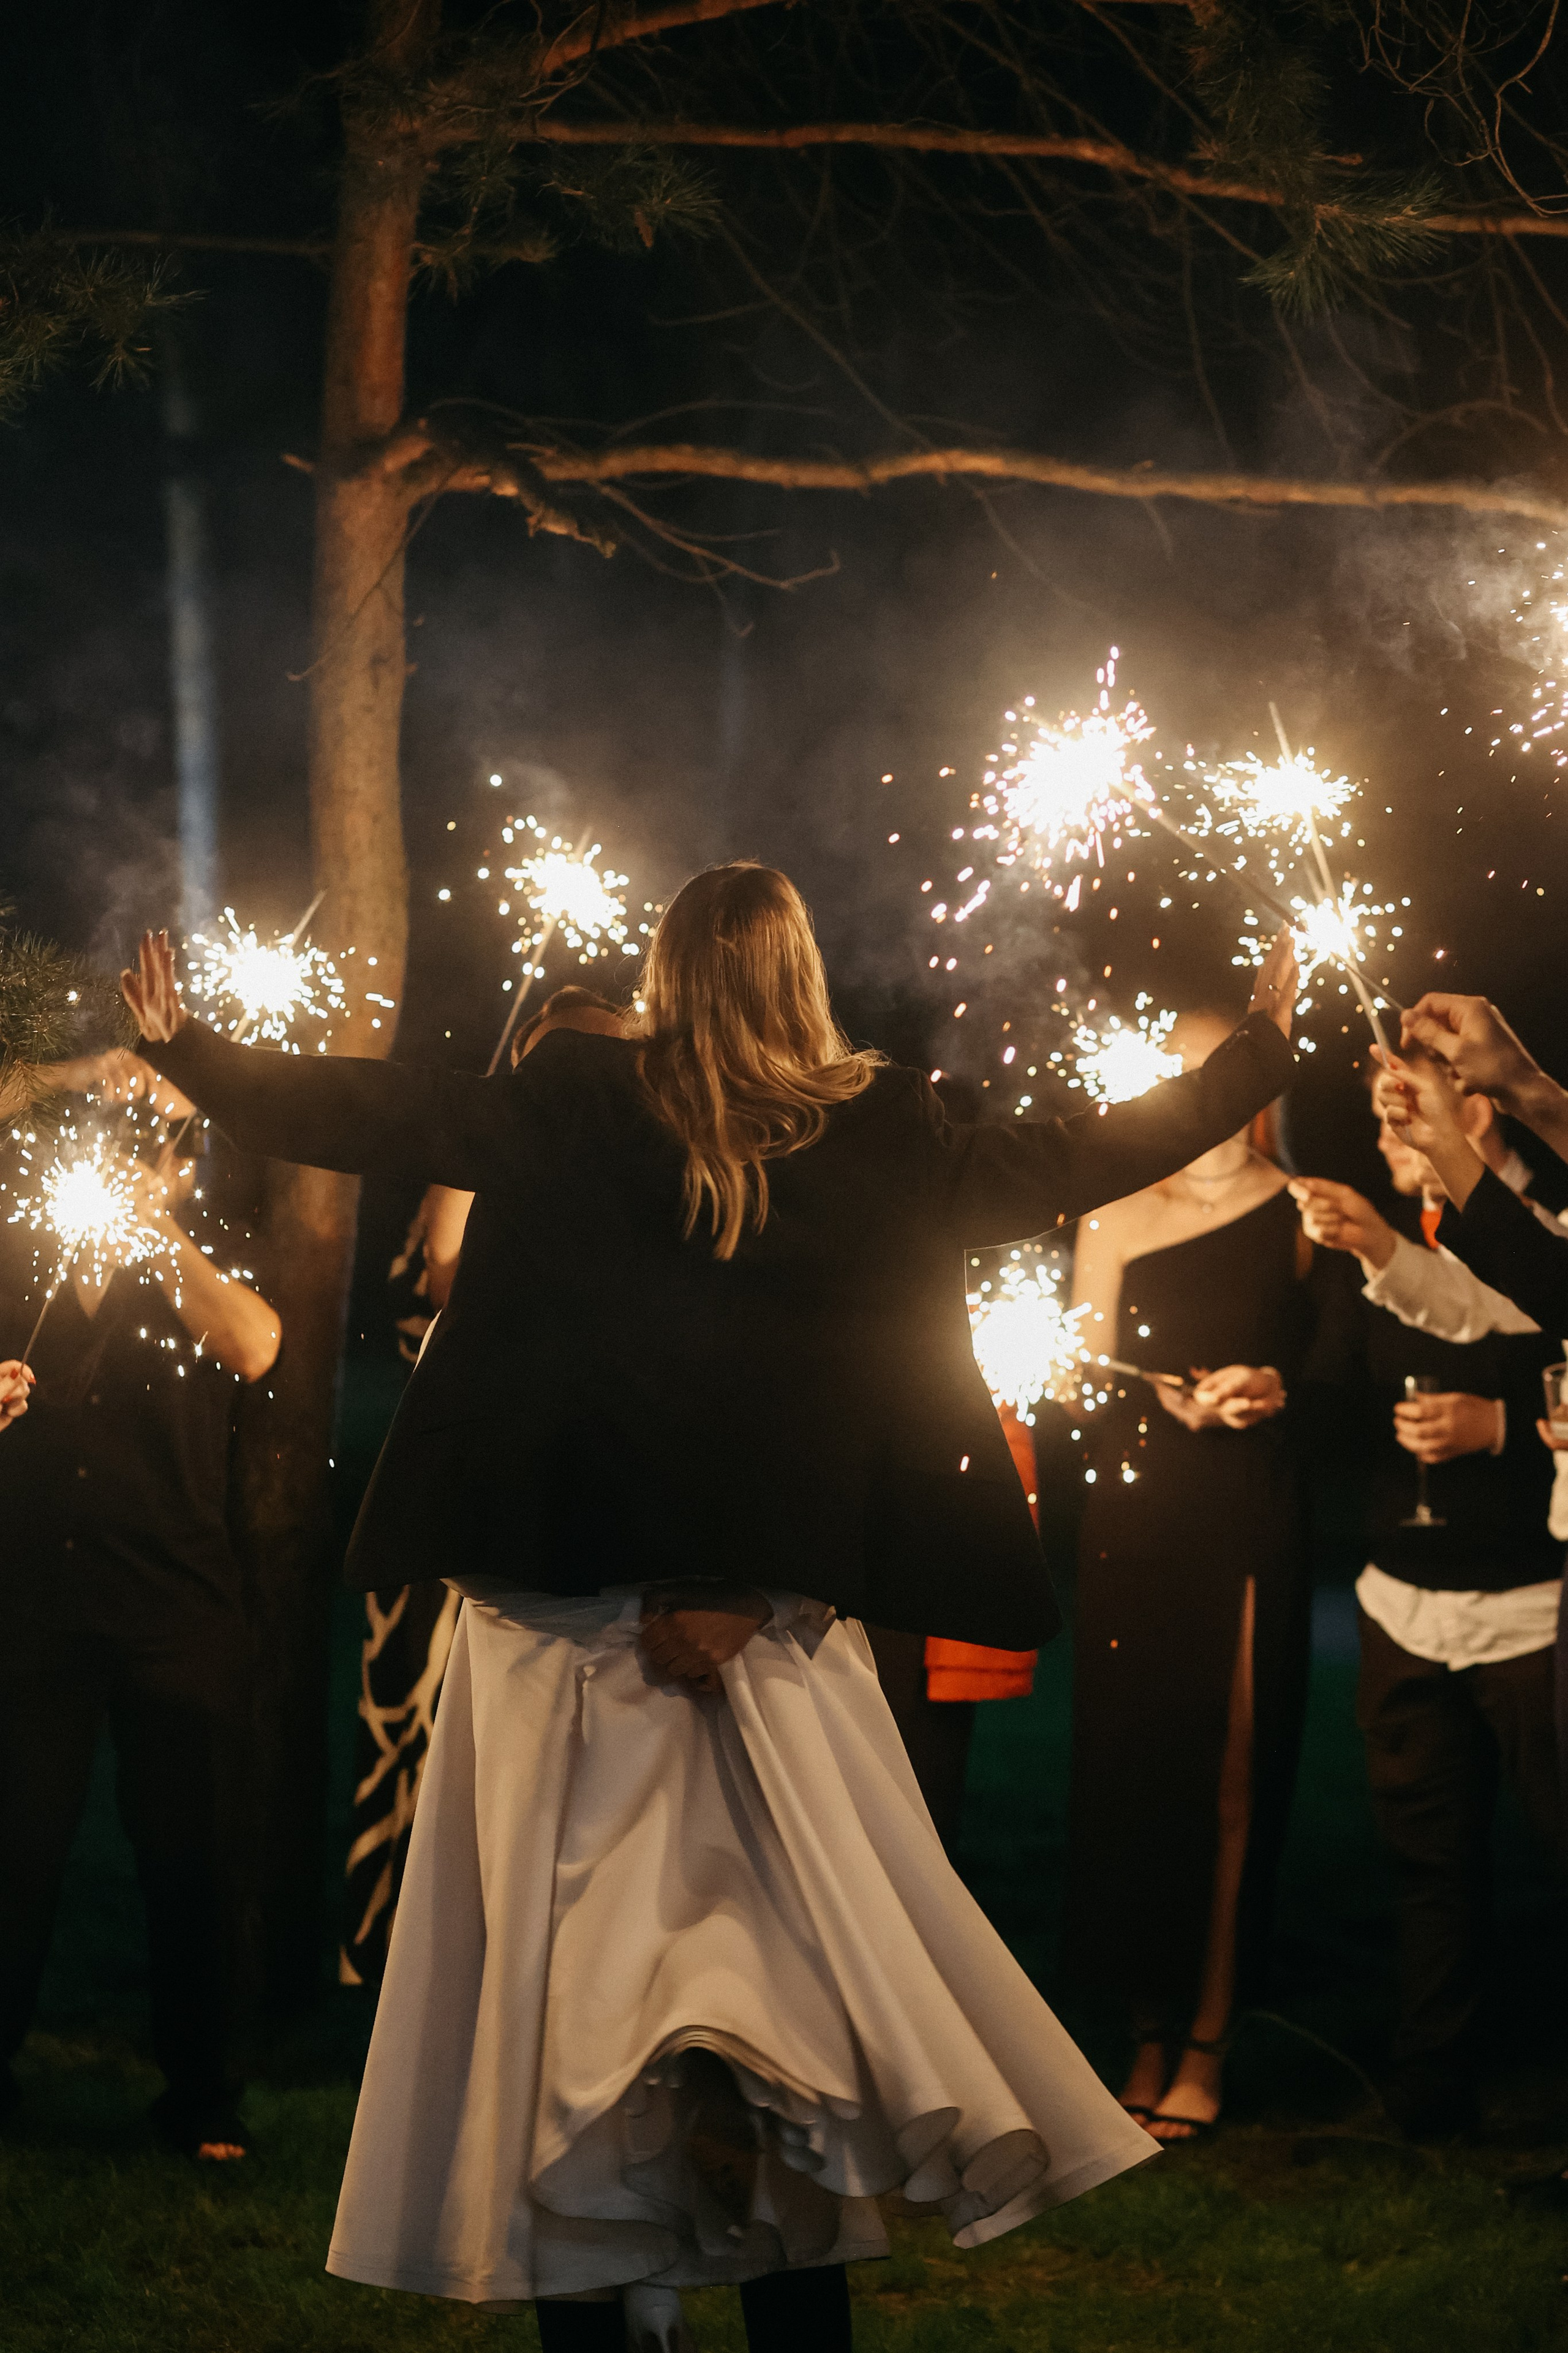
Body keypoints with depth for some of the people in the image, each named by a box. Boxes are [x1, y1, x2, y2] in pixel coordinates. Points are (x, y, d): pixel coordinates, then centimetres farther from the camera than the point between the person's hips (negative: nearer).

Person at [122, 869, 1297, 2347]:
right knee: (790, 1928, 6)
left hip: (572, 1610, 0)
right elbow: (1073, 1165, 8)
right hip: (776, 1616, 0)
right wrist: (1259, 1049, 21)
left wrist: (181, 1044, 14)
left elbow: (370, 1117, 1)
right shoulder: (875, 1137, -1)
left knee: (571, 1947, 5)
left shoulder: (574, 1110, -3)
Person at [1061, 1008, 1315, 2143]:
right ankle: (1151, 2023, 11)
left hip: (1250, 1524, -2)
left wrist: (1279, 1390, -16)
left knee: (1231, 1773, -3)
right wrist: (1171, 1402, -10)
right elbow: (1081, 1379, 7)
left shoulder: (1300, 1211, 5)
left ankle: (1207, 2036, 3)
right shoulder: (1117, 1218, 11)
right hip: (1139, 1522, 2)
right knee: (1134, 1762, 1)